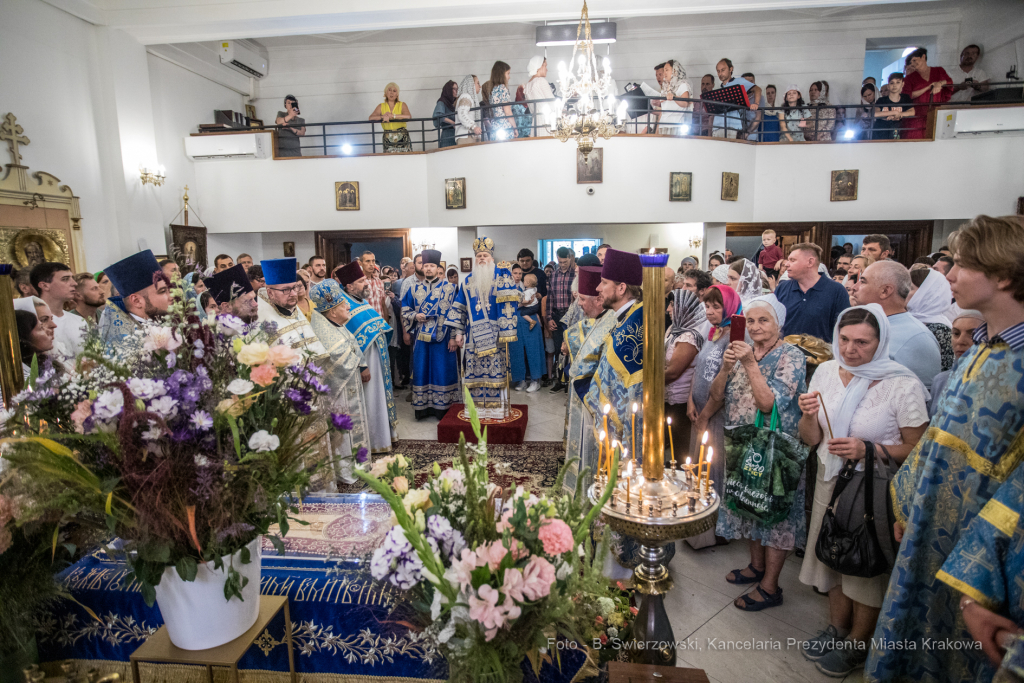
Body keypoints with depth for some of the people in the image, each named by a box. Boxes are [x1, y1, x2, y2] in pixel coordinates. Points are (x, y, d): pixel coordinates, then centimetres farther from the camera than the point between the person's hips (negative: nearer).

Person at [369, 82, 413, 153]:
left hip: (402, 138, -1)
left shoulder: (402, 105, 8)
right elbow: (371, 118, 1)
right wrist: (383, 117, -14)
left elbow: (408, 116, -12)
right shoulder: (381, 106, 13)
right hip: (388, 139, 1)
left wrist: (392, 116, -15)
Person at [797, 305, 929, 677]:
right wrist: (809, 416, -19)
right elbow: (810, 440, 2)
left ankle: (857, 646, 36)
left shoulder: (903, 385, -18)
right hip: (831, 480, 5)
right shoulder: (826, 372, -4)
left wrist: (869, 450, -25)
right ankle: (837, 629, 43)